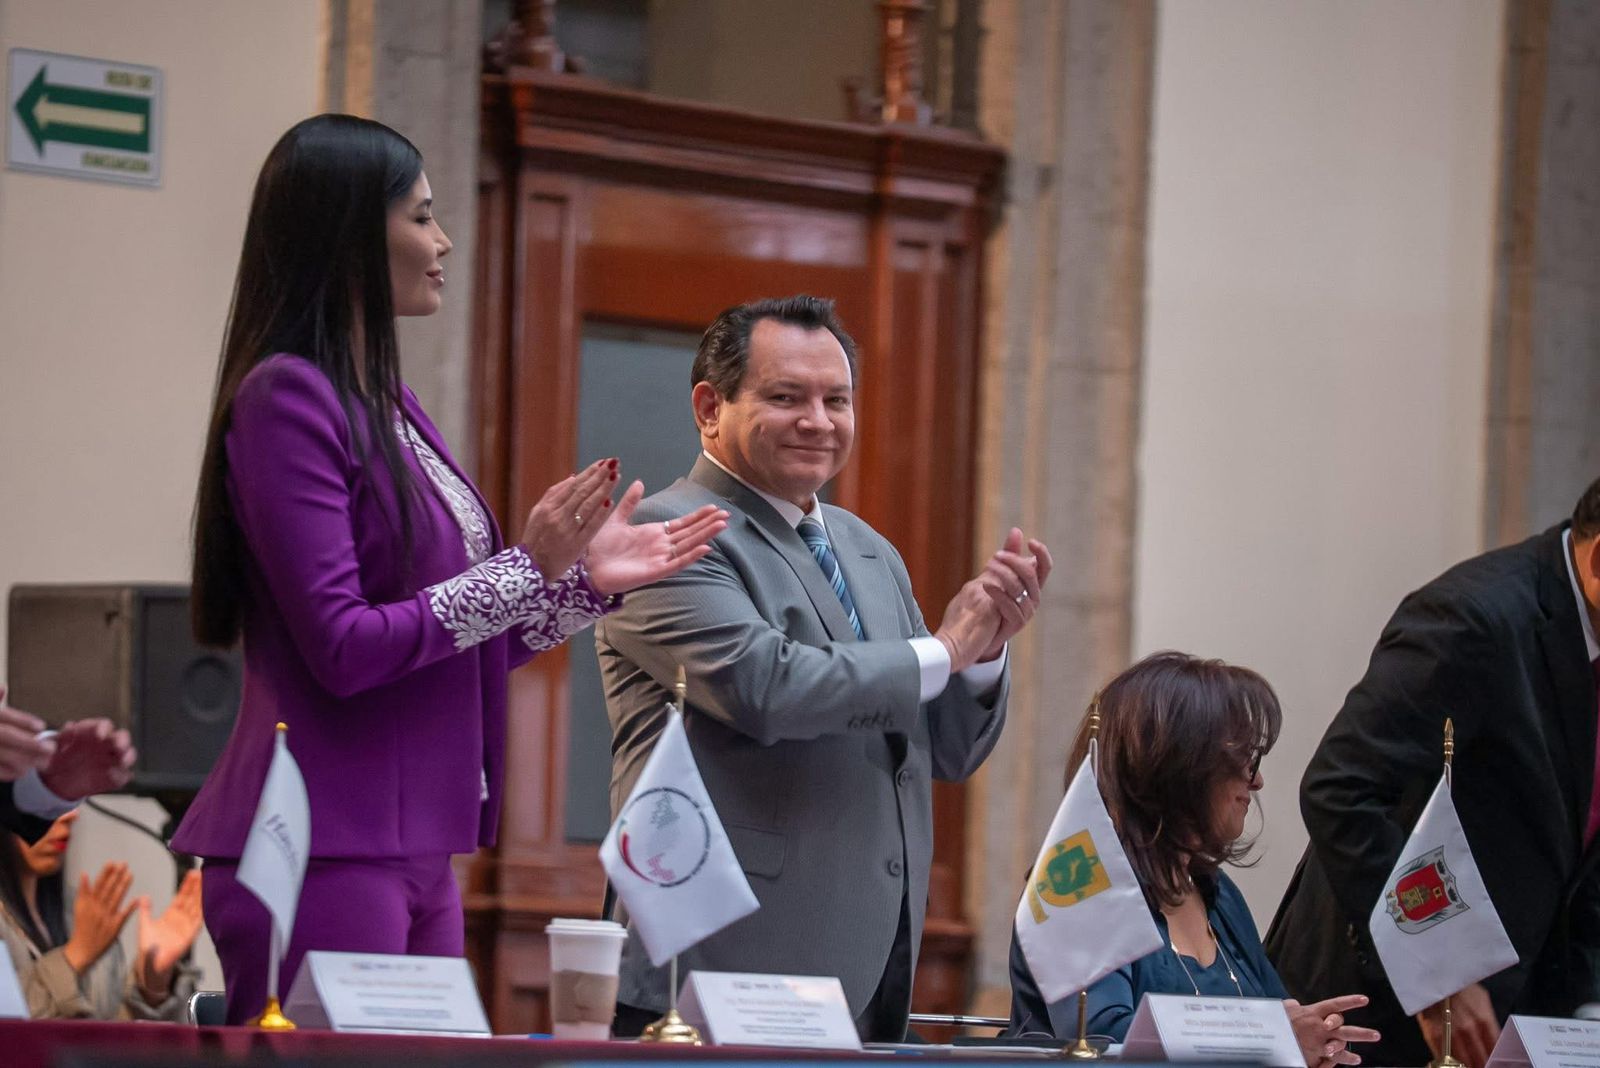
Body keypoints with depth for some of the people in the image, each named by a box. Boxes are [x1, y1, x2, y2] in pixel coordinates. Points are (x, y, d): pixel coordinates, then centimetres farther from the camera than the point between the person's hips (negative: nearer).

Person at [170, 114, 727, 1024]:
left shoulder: (390, 403, 14)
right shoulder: (287, 396, -11)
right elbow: (343, 649, -18)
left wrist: (590, 578, 12)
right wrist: (529, 567, -15)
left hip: (413, 850, 9)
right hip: (323, 852, -9)